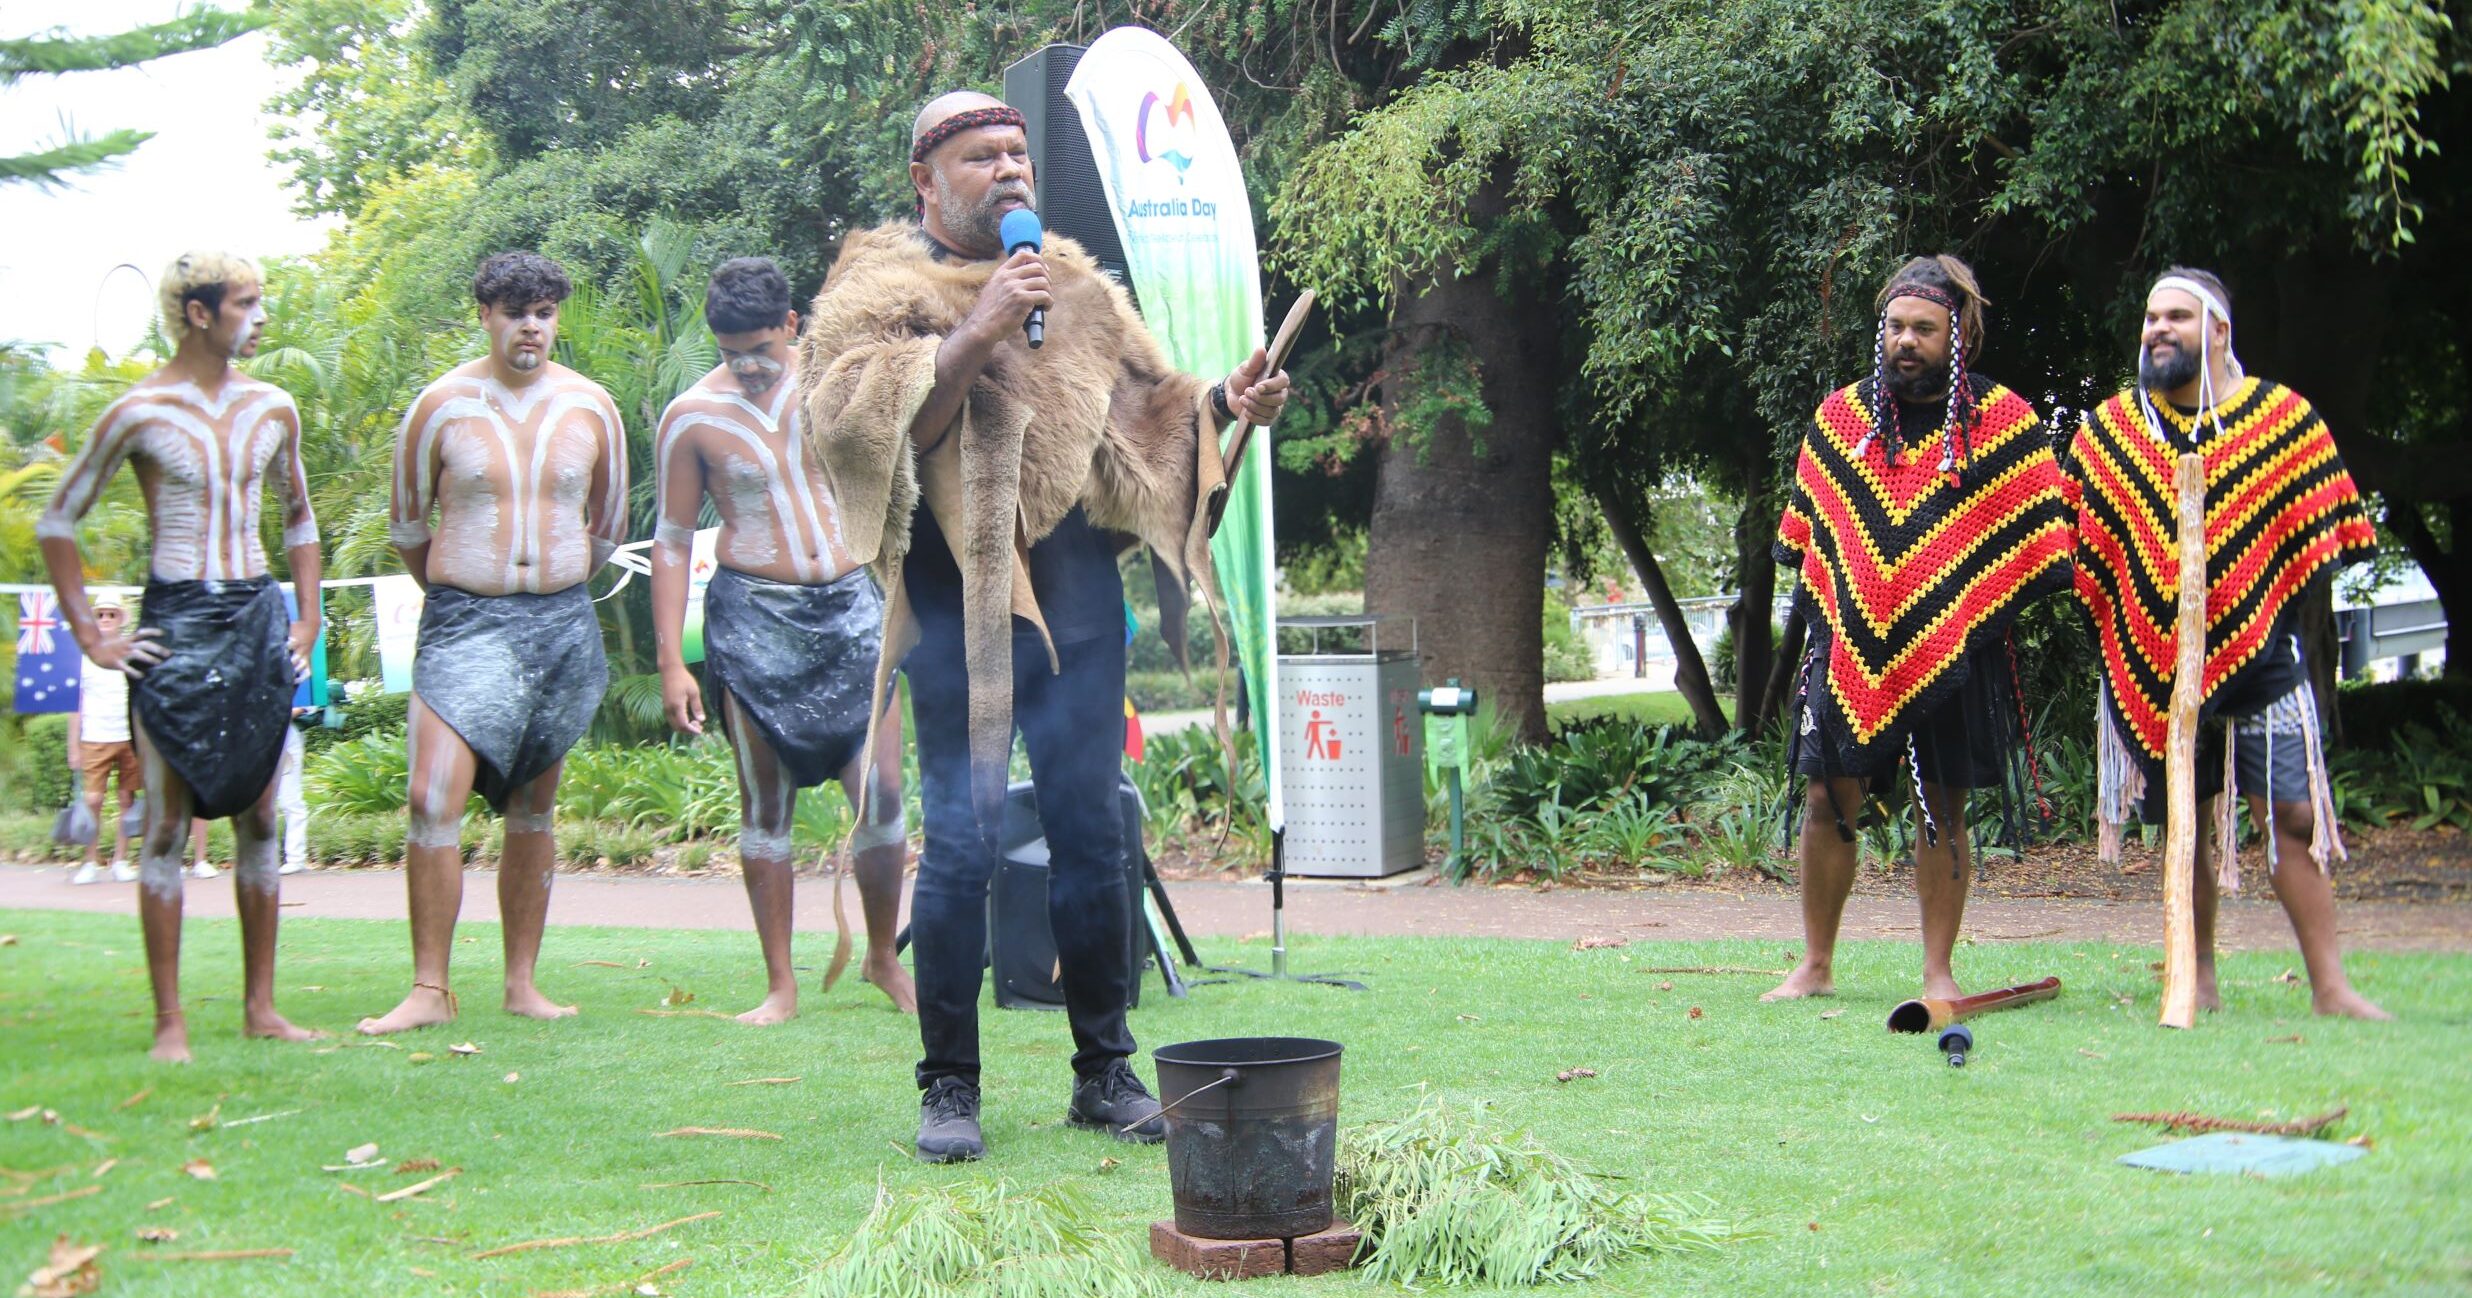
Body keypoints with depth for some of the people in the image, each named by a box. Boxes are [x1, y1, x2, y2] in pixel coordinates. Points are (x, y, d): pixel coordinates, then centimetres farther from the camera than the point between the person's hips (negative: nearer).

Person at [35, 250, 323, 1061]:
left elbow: (299, 517, 22)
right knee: (167, 824, -3)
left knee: (257, 819, 7)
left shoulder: (272, 409, 8)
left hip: (258, 618, 5)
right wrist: (91, 637, -3)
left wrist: (307, 618, 12)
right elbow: (57, 523, 1)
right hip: (176, 621, -4)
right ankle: (169, 1020, 2)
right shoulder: (140, 413, -6)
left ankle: (260, 1005, 14)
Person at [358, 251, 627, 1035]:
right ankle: (430, 990, -9)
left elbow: (609, 527, 18)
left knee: (533, 809, 8)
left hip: (563, 623, 2)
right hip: (464, 622, -2)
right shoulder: (443, 405, -1)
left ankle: (522, 983, 15)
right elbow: (407, 528, 10)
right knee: (434, 799, -14)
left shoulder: (590, 407, 5)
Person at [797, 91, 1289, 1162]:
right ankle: (949, 1086, 5)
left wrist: (1221, 404, -1)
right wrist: (975, 334, -17)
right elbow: (859, 421, -13)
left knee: (1090, 833, 5)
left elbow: (1144, 402, 18)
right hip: (958, 600, -4)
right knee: (960, 841, -5)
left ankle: (1104, 1071, 15)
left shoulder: (1075, 288, 17)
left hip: (1078, 594, 4)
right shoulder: (880, 289, 2)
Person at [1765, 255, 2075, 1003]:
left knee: (1942, 808, 3)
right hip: (1851, 642, 2)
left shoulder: (2004, 422, 0)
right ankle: (1816, 966, 13)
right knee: (1827, 801, 1)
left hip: (1955, 649, -2)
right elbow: (1805, 528, 17)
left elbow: (2040, 542, 1)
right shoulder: (1838, 415, 8)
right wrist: (1827, 600, 10)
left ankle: (1938, 971, 12)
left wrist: (1988, 612, -6)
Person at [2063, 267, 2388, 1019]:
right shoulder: (2106, 430, 7)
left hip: (2257, 654, -2)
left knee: (2293, 814, -8)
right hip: (2148, 661, 2)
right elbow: (2075, 545, 12)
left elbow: (2322, 535, 5)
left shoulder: (2282, 417, 1)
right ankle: (2199, 978, 19)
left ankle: (2329, 986, -3)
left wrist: (2269, 603, -3)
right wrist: (2112, 616, 1)